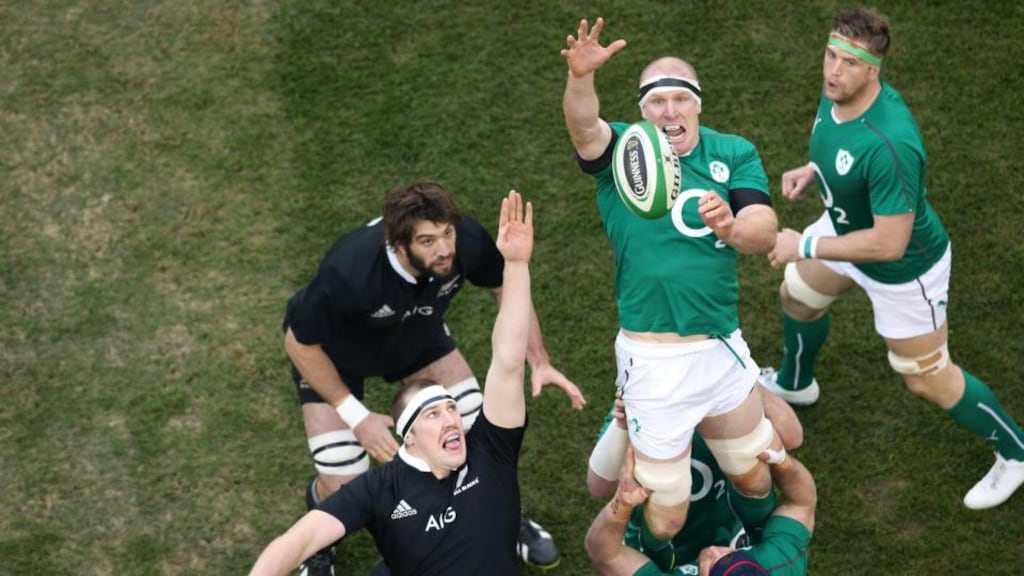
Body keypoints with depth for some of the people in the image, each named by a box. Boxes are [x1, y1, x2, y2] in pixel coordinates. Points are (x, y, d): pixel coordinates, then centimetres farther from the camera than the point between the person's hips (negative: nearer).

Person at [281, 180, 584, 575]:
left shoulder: (467, 241, -33)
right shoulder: (349, 273, -44)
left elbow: (506, 290, -9)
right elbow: (299, 343, -25)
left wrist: (539, 362, -18)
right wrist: (356, 416, -23)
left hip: (417, 333, 4)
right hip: (332, 352, -4)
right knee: (343, 485, -12)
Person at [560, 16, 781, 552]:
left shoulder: (734, 153, 3)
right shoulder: (621, 150, -4)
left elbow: (765, 229, -11)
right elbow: (584, 126, -27)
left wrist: (732, 227, -34)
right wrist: (580, 77, -49)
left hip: (723, 347, 3)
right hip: (653, 360, -3)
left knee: (755, 483, 20)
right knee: (664, 520, 4)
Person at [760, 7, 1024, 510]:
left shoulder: (889, 144, -44)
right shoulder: (836, 93, -17)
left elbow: (888, 244, -37)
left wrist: (804, 247, -30)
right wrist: (810, 171, -5)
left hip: (904, 268, -8)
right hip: (846, 225, 8)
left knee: (927, 381, 9)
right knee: (796, 297, 29)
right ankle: (795, 382, 62)